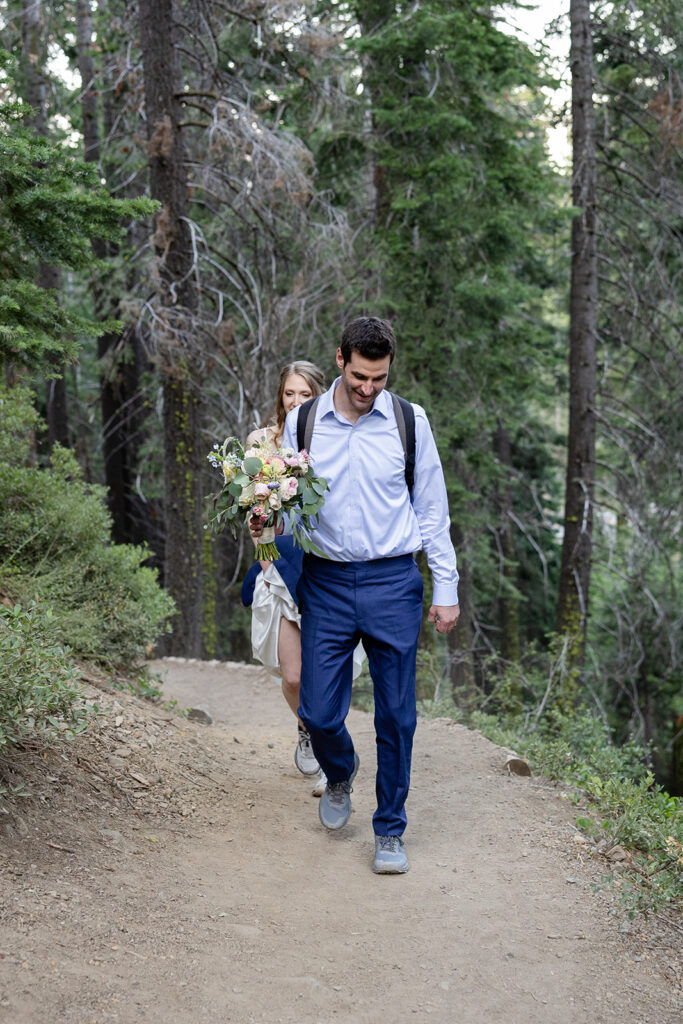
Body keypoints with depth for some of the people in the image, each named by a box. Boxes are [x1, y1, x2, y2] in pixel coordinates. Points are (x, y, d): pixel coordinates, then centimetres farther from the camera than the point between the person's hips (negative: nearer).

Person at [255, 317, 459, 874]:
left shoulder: (410, 422, 0)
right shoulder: (302, 424, 2)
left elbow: (432, 509, 6)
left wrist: (446, 589, 4)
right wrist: (267, 524, -12)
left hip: (392, 581, -1)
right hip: (326, 582, 1)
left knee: (396, 715, 3)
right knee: (319, 713, 2)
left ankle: (390, 832, 20)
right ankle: (340, 773, 38)